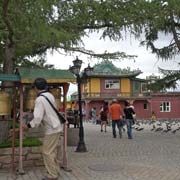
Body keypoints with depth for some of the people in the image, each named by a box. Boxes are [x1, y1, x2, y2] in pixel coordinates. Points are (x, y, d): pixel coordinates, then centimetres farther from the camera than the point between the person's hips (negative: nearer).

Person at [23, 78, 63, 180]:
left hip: (51, 129, -8)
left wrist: (28, 126, -9)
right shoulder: (50, 95, 5)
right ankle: (55, 170, 29)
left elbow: (38, 118, -22)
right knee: (52, 151, 19)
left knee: (47, 152, 1)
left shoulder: (40, 99, -19)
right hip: (56, 126, 8)